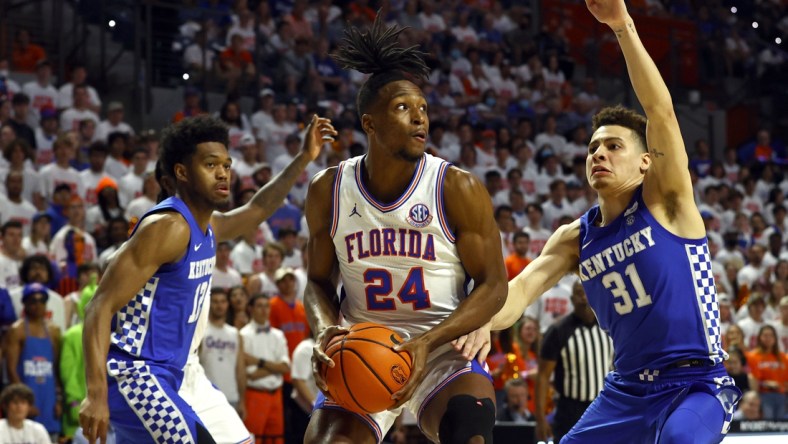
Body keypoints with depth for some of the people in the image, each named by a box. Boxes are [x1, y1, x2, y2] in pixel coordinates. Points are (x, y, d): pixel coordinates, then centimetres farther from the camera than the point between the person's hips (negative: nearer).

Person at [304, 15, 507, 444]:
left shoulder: (459, 190, -11)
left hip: (444, 349, -2)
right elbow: (318, 281, 8)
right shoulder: (328, 192, -3)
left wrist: (427, 343, -22)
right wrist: (325, 332, -15)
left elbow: (493, 286, -9)